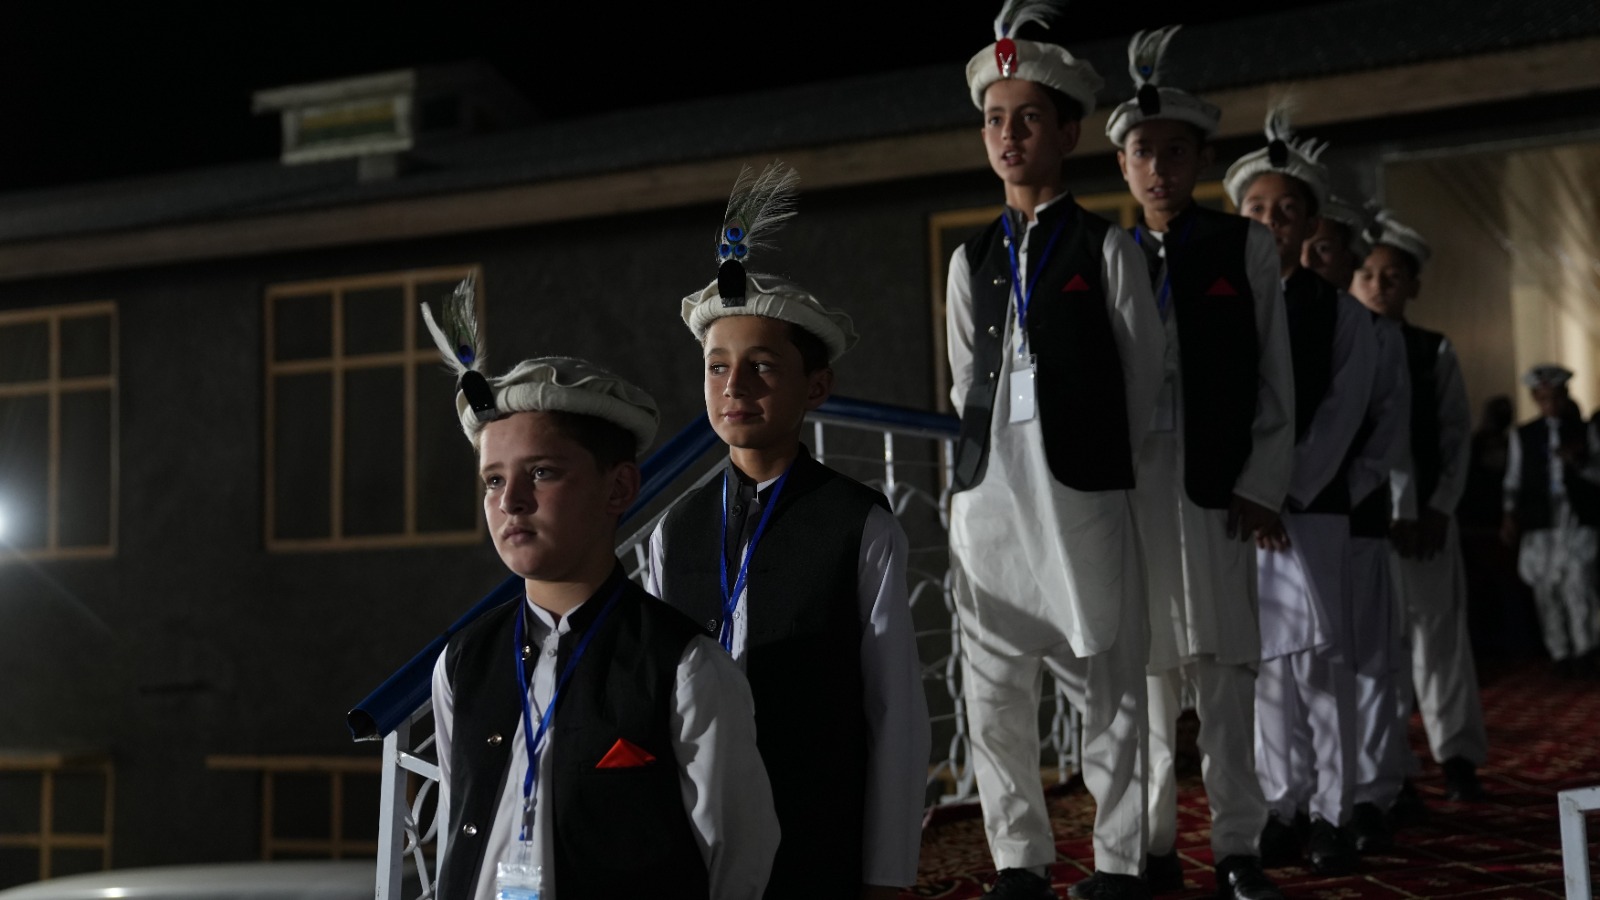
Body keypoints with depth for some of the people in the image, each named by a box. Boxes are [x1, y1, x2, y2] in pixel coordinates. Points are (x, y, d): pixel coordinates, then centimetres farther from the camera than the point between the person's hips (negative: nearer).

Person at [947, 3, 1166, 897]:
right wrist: (992, 458, 9)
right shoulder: (973, 259, 13)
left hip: (1085, 494, -4)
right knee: (994, 691, 6)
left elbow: (1144, 373, 5)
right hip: (988, 495, 4)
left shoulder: (1107, 247, 3)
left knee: (1109, 691, 1)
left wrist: (1097, 459, 7)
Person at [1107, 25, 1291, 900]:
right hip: (1127, 481, 2)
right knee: (1142, 663, 4)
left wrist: (1261, 486, -3)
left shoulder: (1245, 246, 7)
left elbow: (1275, 377, 4)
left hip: (1217, 483, -1)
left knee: (1222, 661, -1)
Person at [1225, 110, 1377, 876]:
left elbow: (1339, 416, -1)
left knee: (1320, 653, -7)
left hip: (1312, 505, -1)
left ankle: (1330, 813, 1)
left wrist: (1284, 495, -11)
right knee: (1263, 656, 1)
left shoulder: (1341, 314, 7)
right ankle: (1281, 805, 10)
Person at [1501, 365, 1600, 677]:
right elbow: (1513, 481, 13)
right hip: (1539, 523, 1)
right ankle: (1561, 654, 11)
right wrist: (1511, 516, 5)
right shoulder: (1524, 436, 12)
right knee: (1547, 592, 1)